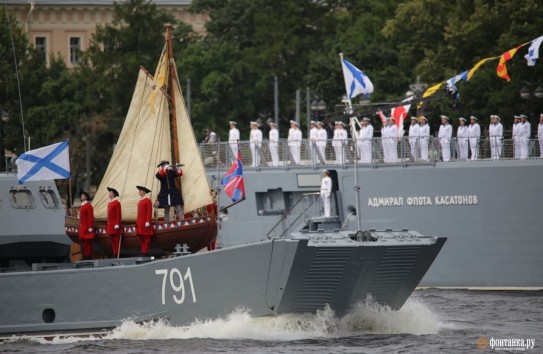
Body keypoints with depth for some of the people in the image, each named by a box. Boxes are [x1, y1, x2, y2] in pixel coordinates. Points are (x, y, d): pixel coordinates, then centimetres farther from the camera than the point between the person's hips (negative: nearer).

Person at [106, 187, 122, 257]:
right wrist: (107, 225, 17)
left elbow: (119, 214, -13)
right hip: (110, 225, 8)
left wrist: (117, 224, -18)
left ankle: (116, 255, -7)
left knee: (116, 240, -7)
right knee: (113, 241, 9)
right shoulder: (109, 203, 16)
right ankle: (114, 254, 10)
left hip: (115, 225, -8)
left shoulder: (117, 203, -9)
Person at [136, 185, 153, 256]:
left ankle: (145, 252, -9)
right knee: (142, 238, 7)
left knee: (146, 238, -7)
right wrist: (137, 221, 17)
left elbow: (149, 211, -13)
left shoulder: (147, 200, -7)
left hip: (145, 223, -9)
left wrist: (148, 222, -19)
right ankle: (143, 252, 7)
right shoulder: (140, 201, 17)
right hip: (140, 223, 9)